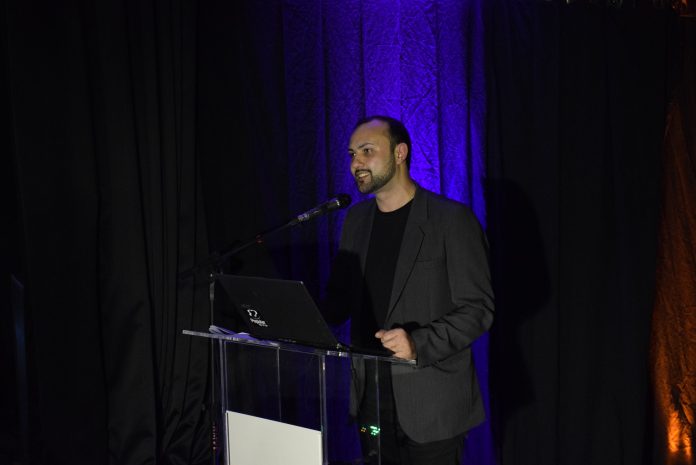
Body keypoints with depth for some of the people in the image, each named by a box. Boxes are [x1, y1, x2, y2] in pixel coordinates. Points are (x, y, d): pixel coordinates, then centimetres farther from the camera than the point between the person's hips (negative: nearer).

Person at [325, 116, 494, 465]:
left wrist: (420, 344, -26)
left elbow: (478, 308, -12)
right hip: (371, 398, 6)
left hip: (430, 406, -5)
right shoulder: (356, 219, 9)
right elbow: (340, 296, 15)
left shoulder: (451, 219, -10)